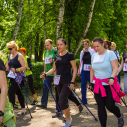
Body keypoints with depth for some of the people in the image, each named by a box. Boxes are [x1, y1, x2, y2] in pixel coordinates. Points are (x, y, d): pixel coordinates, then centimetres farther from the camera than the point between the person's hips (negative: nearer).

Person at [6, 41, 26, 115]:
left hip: (18, 77, -8)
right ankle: (23, 109, 23)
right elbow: (7, 67, 17)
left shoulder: (19, 56, -10)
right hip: (12, 77, 8)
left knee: (11, 92, -14)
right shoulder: (9, 56, 13)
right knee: (18, 93, 13)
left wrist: (16, 70, -25)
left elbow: (24, 67, -16)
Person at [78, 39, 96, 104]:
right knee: (83, 85, 1)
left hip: (90, 71, -5)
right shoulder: (82, 52, 12)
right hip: (83, 71, 5)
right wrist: (79, 71, 13)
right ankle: (84, 101, 9)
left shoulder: (92, 51, -4)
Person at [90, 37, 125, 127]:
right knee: (100, 106, 4)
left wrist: (112, 78, -31)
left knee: (110, 106, -4)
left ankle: (120, 116, 29)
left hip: (109, 85, -5)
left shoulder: (110, 54, -8)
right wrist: (91, 83, 16)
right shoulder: (94, 56, 9)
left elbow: (115, 68, -15)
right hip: (97, 85, 5)